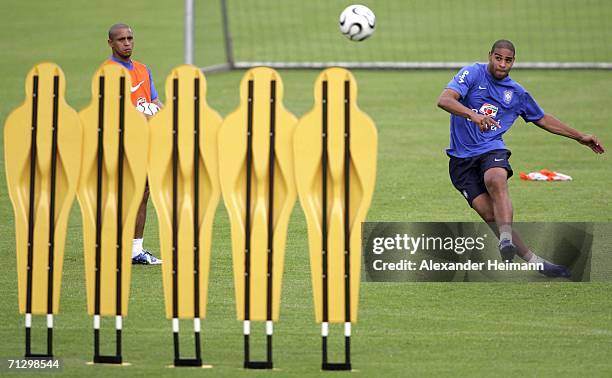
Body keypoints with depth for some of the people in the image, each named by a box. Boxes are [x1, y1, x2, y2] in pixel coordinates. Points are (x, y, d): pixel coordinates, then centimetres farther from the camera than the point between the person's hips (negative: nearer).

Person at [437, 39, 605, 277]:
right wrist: (473, 115, -35)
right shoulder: (473, 74, -2)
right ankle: (535, 262, -13)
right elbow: (444, 100, -18)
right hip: (462, 157, -2)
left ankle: (506, 242, -50)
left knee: (496, 181, -35)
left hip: (492, 150, 2)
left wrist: (580, 137, 28)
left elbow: (542, 119, 28)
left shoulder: (517, 93, 12)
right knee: (490, 215, -16)